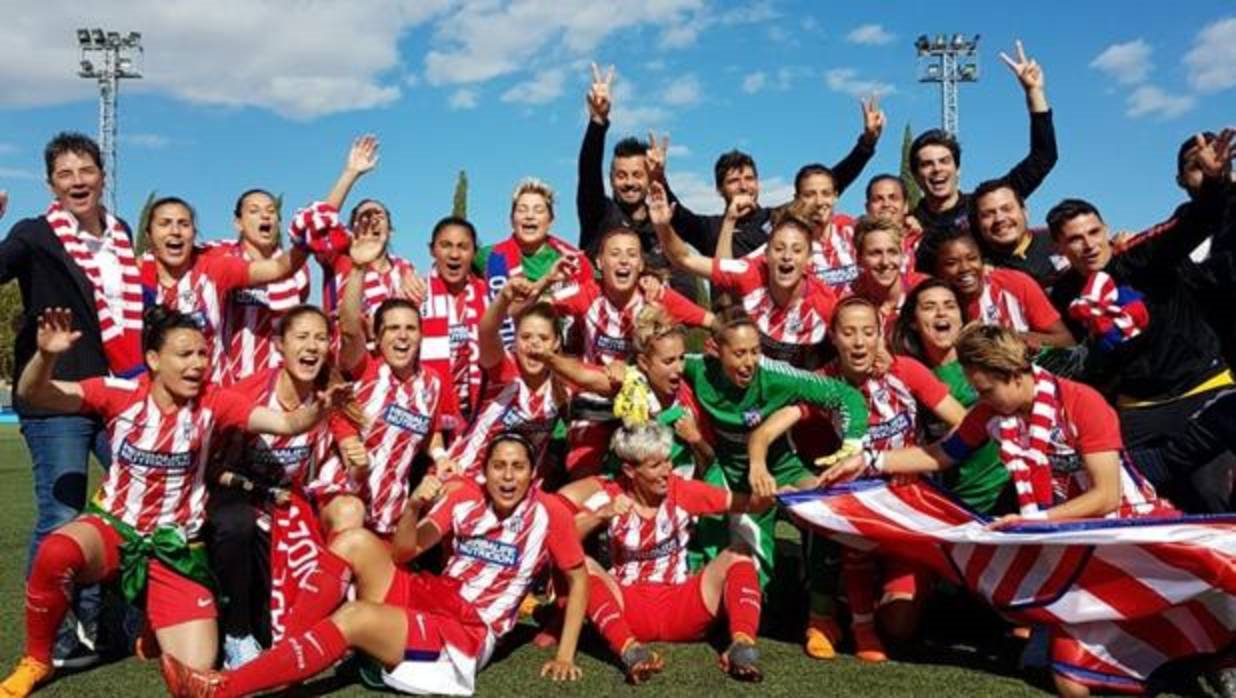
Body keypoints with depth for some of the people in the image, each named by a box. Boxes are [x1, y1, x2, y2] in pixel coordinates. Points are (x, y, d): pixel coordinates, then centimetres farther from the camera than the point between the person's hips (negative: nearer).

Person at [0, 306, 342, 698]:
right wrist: (46, 355, -40)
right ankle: (36, 661, -7)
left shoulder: (213, 402, -9)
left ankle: (154, 627, 28)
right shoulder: (120, 393, -10)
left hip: (176, 545, 1)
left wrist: (318, 408, -39)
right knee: (56, 553, -36)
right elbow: (33, 395, -18)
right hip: (112, 527, 0)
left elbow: (286, 423, -17)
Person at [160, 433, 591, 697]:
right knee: (357, 541, -17)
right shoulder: (468, 498, 5)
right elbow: (404, 552, 4)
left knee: (355, 618, -30)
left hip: (465, 635, -5)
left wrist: (565, 655, -4)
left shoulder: (548, 512, -6)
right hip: (426, 596, 5)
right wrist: (415, 507, -16)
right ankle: (283, 654, -18)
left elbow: (578, 577, 2)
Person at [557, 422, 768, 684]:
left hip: (680, 606, 1)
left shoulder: (683, 491, -3)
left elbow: (739, 503, -12)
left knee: (737, 556, -17)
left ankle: (742, 646, -37)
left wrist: (768, 495, -31)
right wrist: (601, 515, -27)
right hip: (628, 608, -1)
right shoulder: (610, 496, -5)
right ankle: (631, 651, -43)